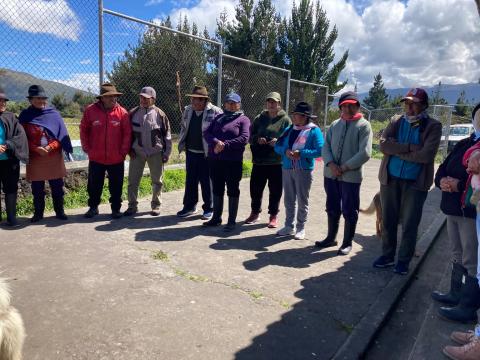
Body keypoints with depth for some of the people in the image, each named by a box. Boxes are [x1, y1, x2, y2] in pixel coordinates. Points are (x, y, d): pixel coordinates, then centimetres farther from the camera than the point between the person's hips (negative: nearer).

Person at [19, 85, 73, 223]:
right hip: (34, 158, 0)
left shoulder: (54, 114, 2)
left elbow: (61, 135, 0)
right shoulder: (25, 116, 1)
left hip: (54, 157, 0)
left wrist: (50, 147, -14)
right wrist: (36, 149, -16)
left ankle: (59, 212, 19)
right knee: (37, 189, 9)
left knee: (57, 188, 6)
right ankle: (38, 213, 22)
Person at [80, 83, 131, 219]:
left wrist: (123, 151, -6)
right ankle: (93, 207, 30)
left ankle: (116, 208, 22)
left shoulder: (122, 112, -5)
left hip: (116, 158, -1)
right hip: (96, 158, 1)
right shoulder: (90, 110, -3)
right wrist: (87, 148, 1)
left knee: (116, 185, 8)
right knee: (94, 185, 13)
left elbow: (127, 134, -4)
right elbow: (83, 131, 4)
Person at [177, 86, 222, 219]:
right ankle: (189, 206, 27)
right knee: (190, 180, 13)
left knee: (207, 182, 4)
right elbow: (183, 128, 20)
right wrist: (182, 144, 14)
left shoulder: (215, 112, -11)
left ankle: (209, 209, 19)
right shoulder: (188, 110, 9)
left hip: (206, 153, -6)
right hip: (191, 152, 6)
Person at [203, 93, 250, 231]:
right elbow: (206, 133, 4)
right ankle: (216, 217, 26)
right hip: (214, 160, 5)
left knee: (233, 190, 3)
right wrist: (216, 143, -16)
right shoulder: (219, 118, 16)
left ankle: (232, 221, 13)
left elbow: (244, 138, -14)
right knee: (217, 189, 13)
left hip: (233, 161, -5)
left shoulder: (243, 119, 1)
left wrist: (225, 145, -18)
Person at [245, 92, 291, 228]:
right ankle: (255, 212, 29)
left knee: (275, 190, 6)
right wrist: (257, 139, -10)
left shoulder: (285, 120, 1)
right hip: (259, 161, 3)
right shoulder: (260, 118, 10)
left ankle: (273, 215, 21)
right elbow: (250, 136, 11)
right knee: (255, 188, 10)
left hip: (277, 162, -3)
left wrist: (278, 142, -21)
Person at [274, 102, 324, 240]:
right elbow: (277, 146, 8)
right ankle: (289, 226, 26)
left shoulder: (314, 130, -8)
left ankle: (300, 228, 20)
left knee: (302, 200, 6)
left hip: (304, 170, -5)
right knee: (289, 199, 13)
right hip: (287, 168, 5)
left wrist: (301, 153, -22)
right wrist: (286, 151, -13)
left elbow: (320, 150, -17)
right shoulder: (289, 129, 9)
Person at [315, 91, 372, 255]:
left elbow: (365, 153, -14)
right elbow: (326, 147, 5)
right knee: (332, 209, 17)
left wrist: (344, 167, -16)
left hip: (351, 176, -5)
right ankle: (331, 238, 32)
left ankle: (347, 243, 21)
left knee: (349, 212, 6)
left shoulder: (363, 125, -6)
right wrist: (331, 164, -13)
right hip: (330, 174, 5)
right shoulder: (335, 125, 10)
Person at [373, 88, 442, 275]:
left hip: (415, 182, -3)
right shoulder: (396, 121, 6)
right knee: (388, 221, 12)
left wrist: (397, 151, -11)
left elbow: (426, 155, -18)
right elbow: (383, 144, -10)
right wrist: (410, 148, -19)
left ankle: (404, 260, 24)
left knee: (409, 224, 6)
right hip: (390, 179, 3)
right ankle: (387, 255, 29)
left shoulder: (433, 126, -4)